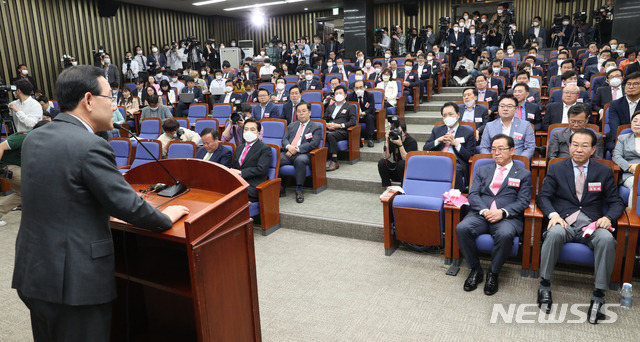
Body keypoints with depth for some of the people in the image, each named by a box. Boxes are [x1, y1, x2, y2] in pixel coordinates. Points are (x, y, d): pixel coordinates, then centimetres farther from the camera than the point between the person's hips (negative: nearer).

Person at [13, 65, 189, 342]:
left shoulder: (33, 139, 6)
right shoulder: (90, 146, -21)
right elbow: (128, 205, -18)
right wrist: (166, 218, -1)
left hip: (32, 272, 8)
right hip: (75, 280, -8)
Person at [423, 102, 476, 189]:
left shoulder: (468, 133, 15)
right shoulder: (437, 130, 25)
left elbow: (470, 157, 7)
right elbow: (425, 149, 15)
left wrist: (456, 143, -5)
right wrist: (439, 140, -1)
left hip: (456, 163, -2)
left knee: (455, 170, -39)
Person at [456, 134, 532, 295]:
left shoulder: (523, 174, 16)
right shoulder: (483, 170, 22)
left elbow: (523, 201, 4)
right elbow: (473, 194, 10)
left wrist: (502, 212, -15)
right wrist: (484, 211, -11)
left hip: (508, 217, -2)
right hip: (480, 214, 2)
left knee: (505, 234, -37)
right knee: (462, 228, -29)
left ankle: (493, 273, -13)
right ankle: (475, 270, -9)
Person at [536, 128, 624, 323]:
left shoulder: (604, 172, 14)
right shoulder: (556, 169, 11)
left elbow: (616, 203, 11)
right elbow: (543, 197, 4)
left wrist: (608, 217, -12)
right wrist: (553, 214, -17)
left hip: (592, 223, 1)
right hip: (564, 221, -1)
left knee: (607, 239, -33)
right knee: (554, 233, -36)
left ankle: (598, 296, -23)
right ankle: (544, 286, -21)